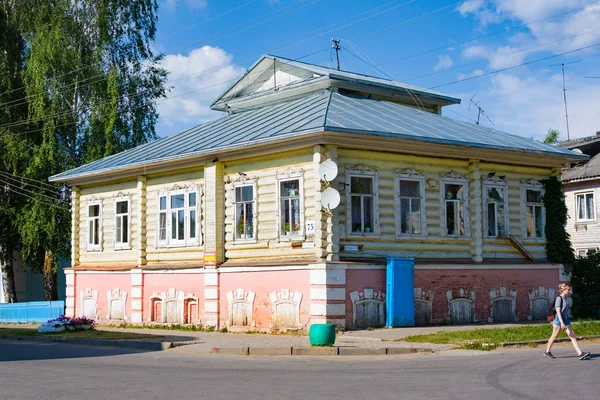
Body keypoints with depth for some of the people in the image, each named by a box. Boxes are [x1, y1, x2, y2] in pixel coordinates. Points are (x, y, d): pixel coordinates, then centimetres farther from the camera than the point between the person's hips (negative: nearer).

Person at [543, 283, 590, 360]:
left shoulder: (565, 299, 13)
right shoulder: (559, 298, -12)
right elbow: (558, 311, -19)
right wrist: (562, 323, -26)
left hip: (566, 320, 8)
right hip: (559, 320, -8)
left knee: (572, 336, -3)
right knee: (554, 336, 4)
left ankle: (580, 354, -11)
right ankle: (547, 352, 20)